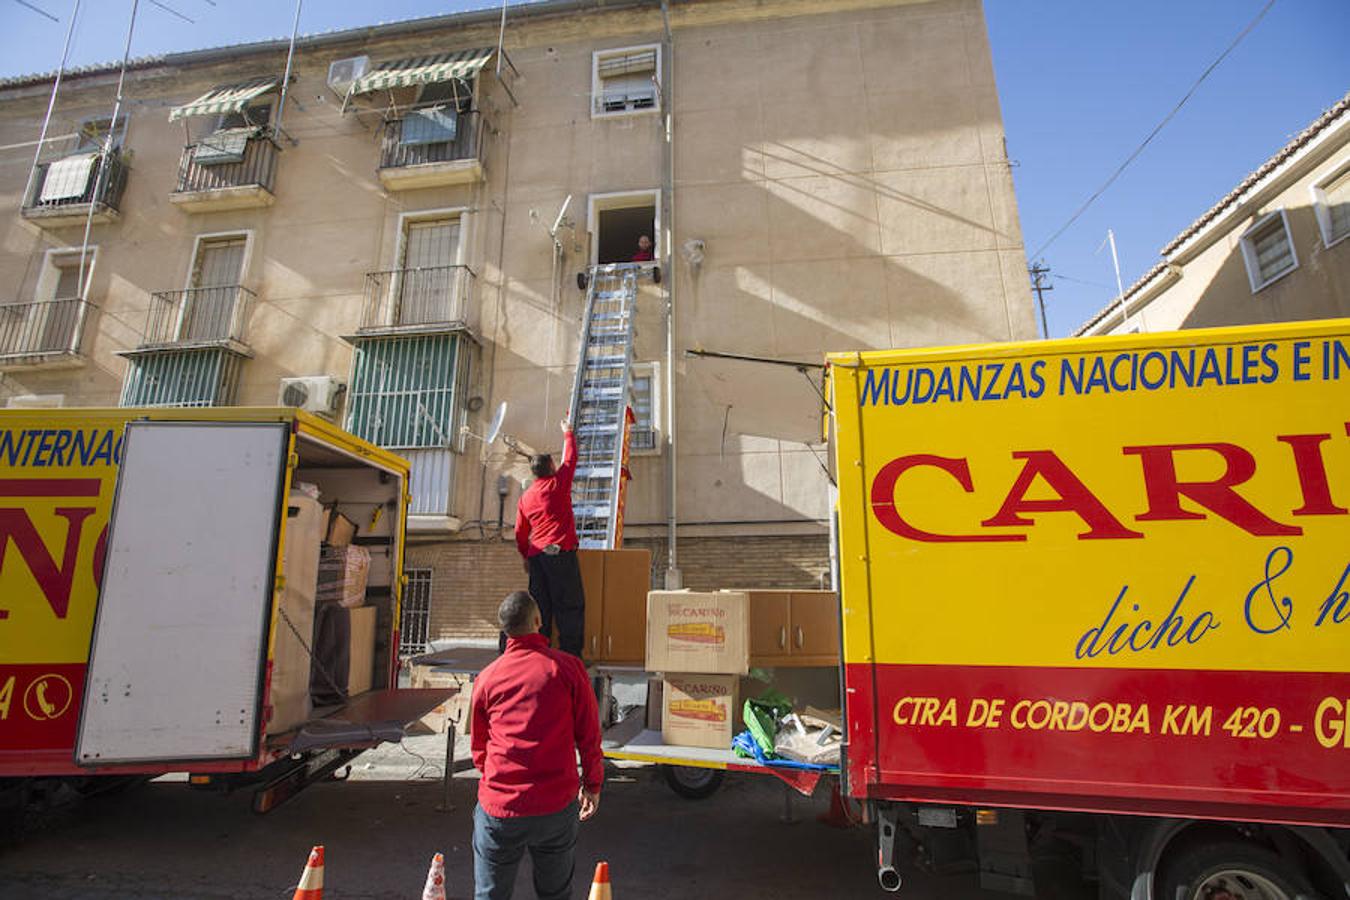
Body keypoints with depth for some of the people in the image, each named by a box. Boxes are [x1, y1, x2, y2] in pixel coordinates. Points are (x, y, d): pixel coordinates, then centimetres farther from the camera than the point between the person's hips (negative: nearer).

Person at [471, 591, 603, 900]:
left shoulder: (487, 677, 0)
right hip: (558, 805, -1)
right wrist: (592, 785, 12)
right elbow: (589, 734, -2)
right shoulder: (568, 667, -8)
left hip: (499, 809, 1)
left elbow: (478, 747, 12)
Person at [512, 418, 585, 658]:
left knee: (540, 605, 9)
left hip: (536, 555, 6)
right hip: (561, 552, -5)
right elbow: (570, 458, 13)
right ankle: (571, 653, -6)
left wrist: (525, 557, 28)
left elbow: (520, 534, 17)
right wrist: (568, 433, 28)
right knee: (570, 604, -4)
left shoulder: (525, 497, 14)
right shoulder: (558, 483, 0)